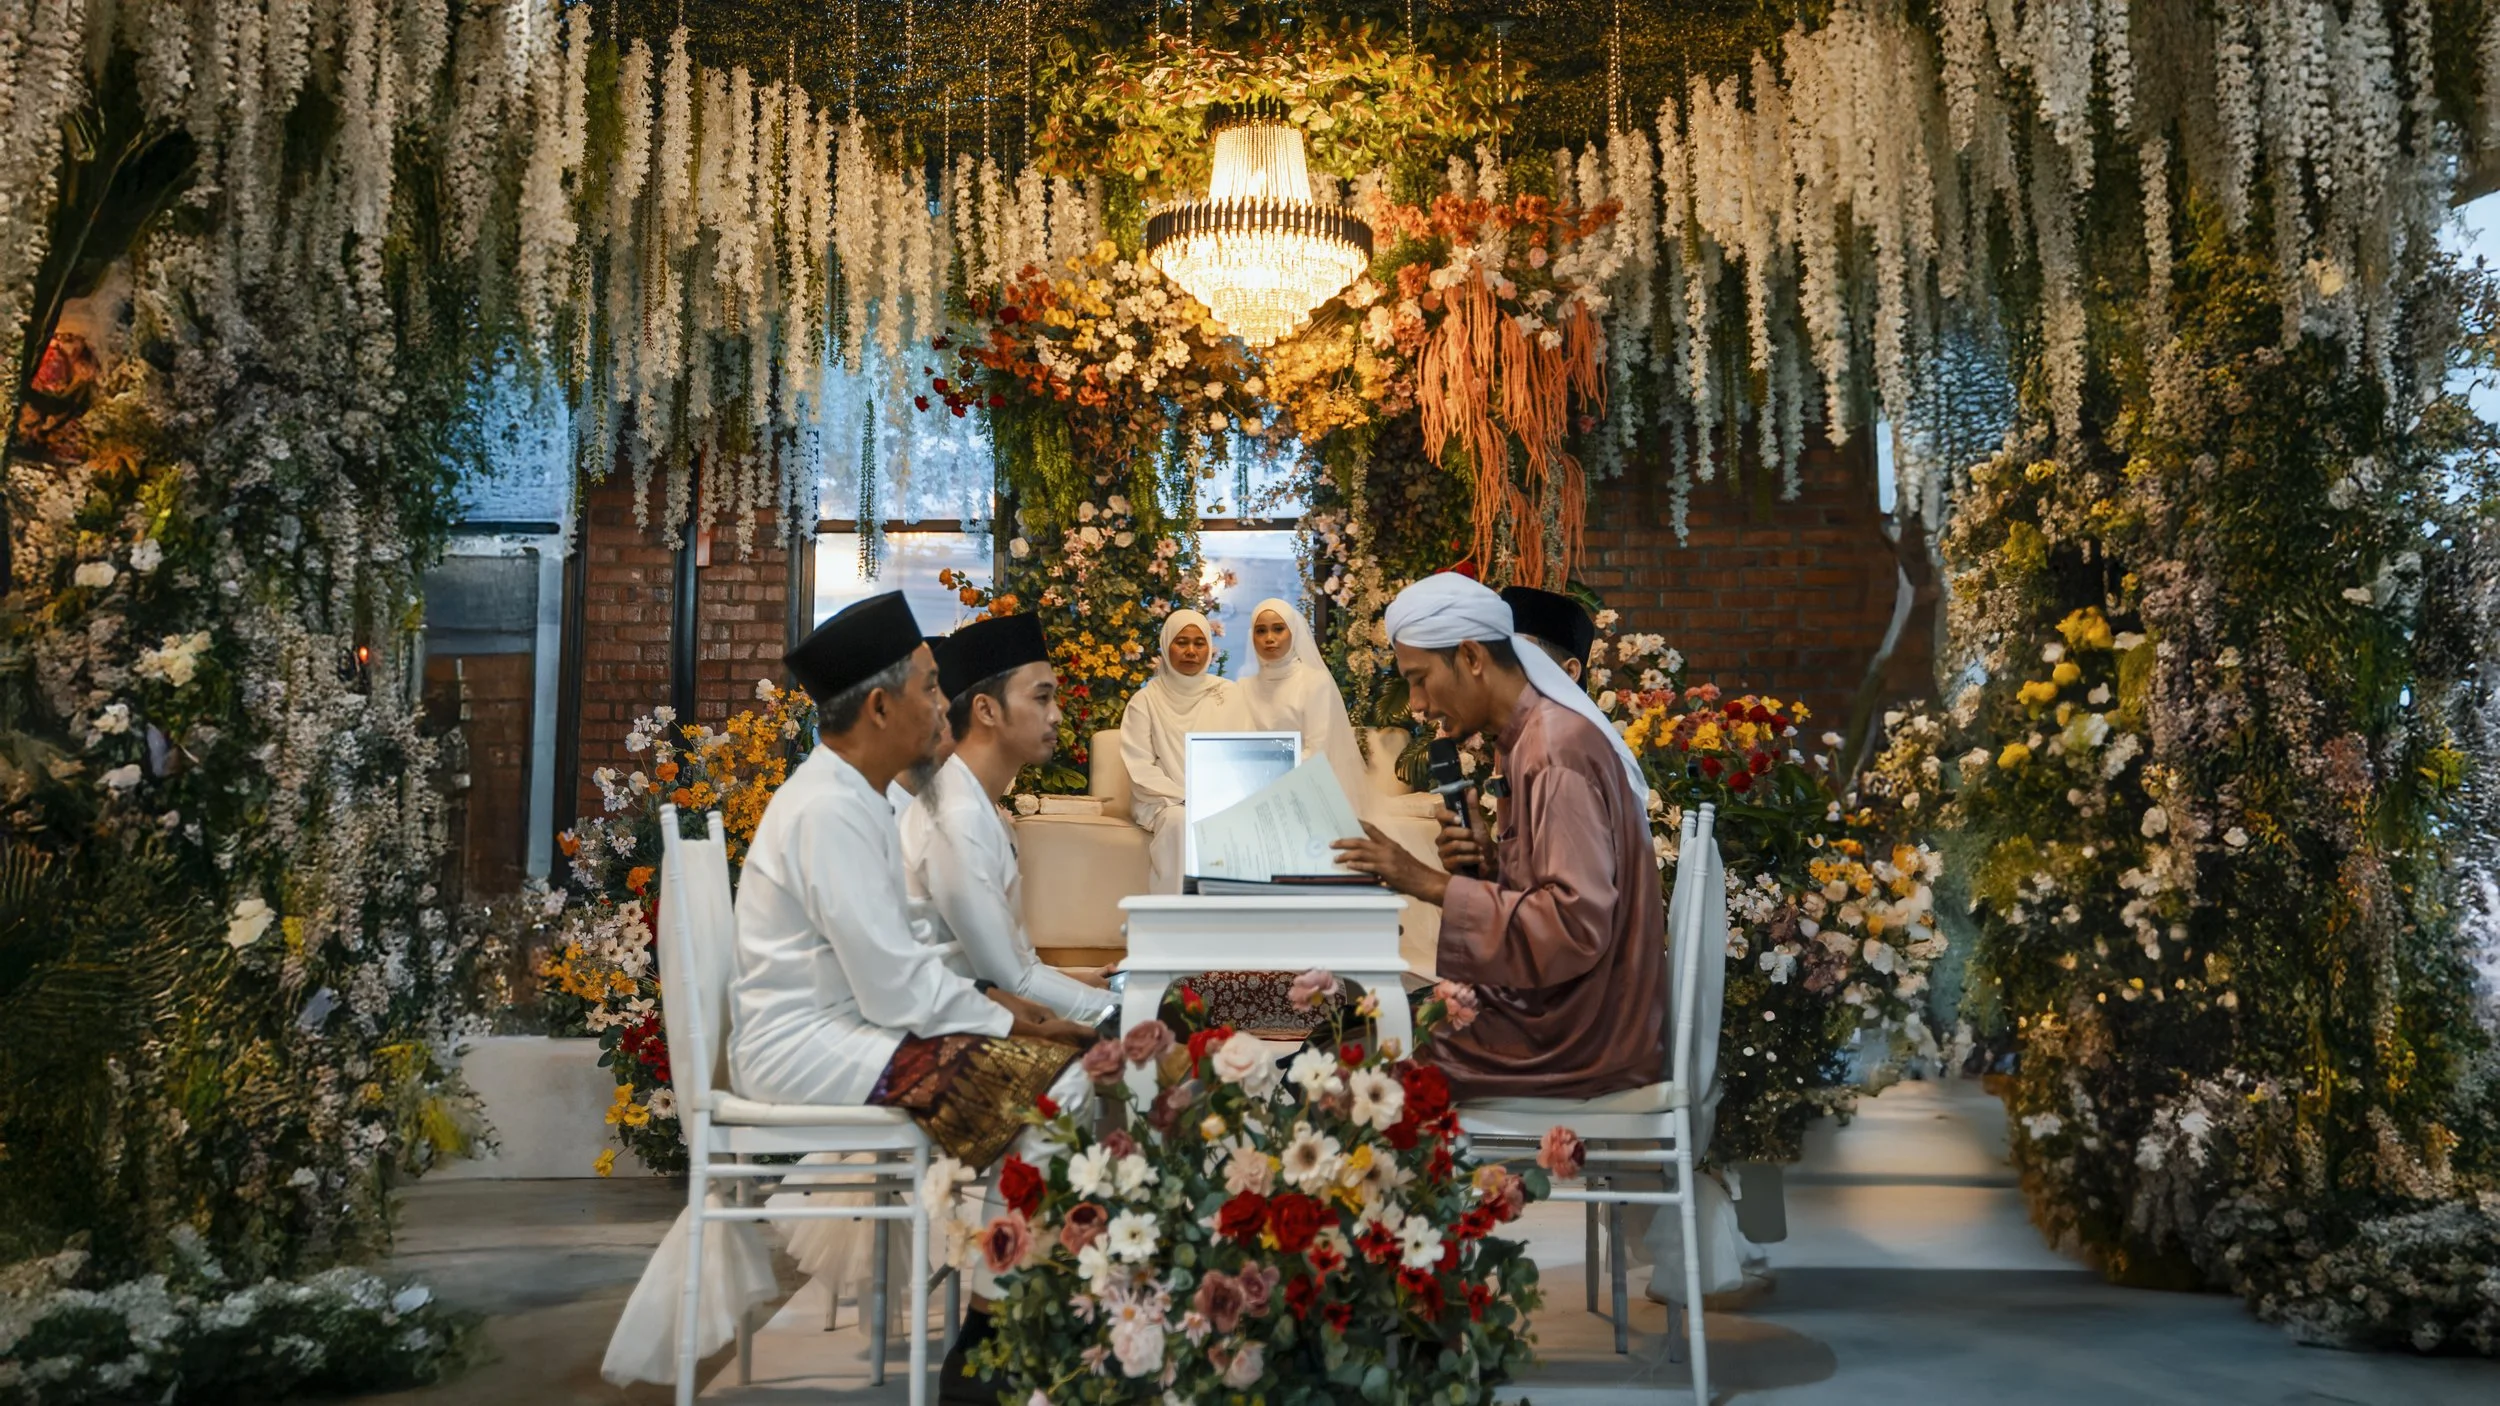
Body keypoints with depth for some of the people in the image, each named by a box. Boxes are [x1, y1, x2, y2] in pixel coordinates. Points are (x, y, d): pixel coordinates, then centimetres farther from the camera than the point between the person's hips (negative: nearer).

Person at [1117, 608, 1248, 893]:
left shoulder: (1228, 693, 10)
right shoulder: (1146, 700, 2)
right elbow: (1140, 769, -5)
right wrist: (1186, 798, -16)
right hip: (1164, 801, -2)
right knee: (1181, 820, -35)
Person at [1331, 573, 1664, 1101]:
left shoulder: (1557, 750, -20)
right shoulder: (1525, 738, 9)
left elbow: (1577, 928, -26)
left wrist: (1433, 884, -22)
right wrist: (1488, 865, -4)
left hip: (1583, 1036, -9)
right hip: (1551, 1005, 9)